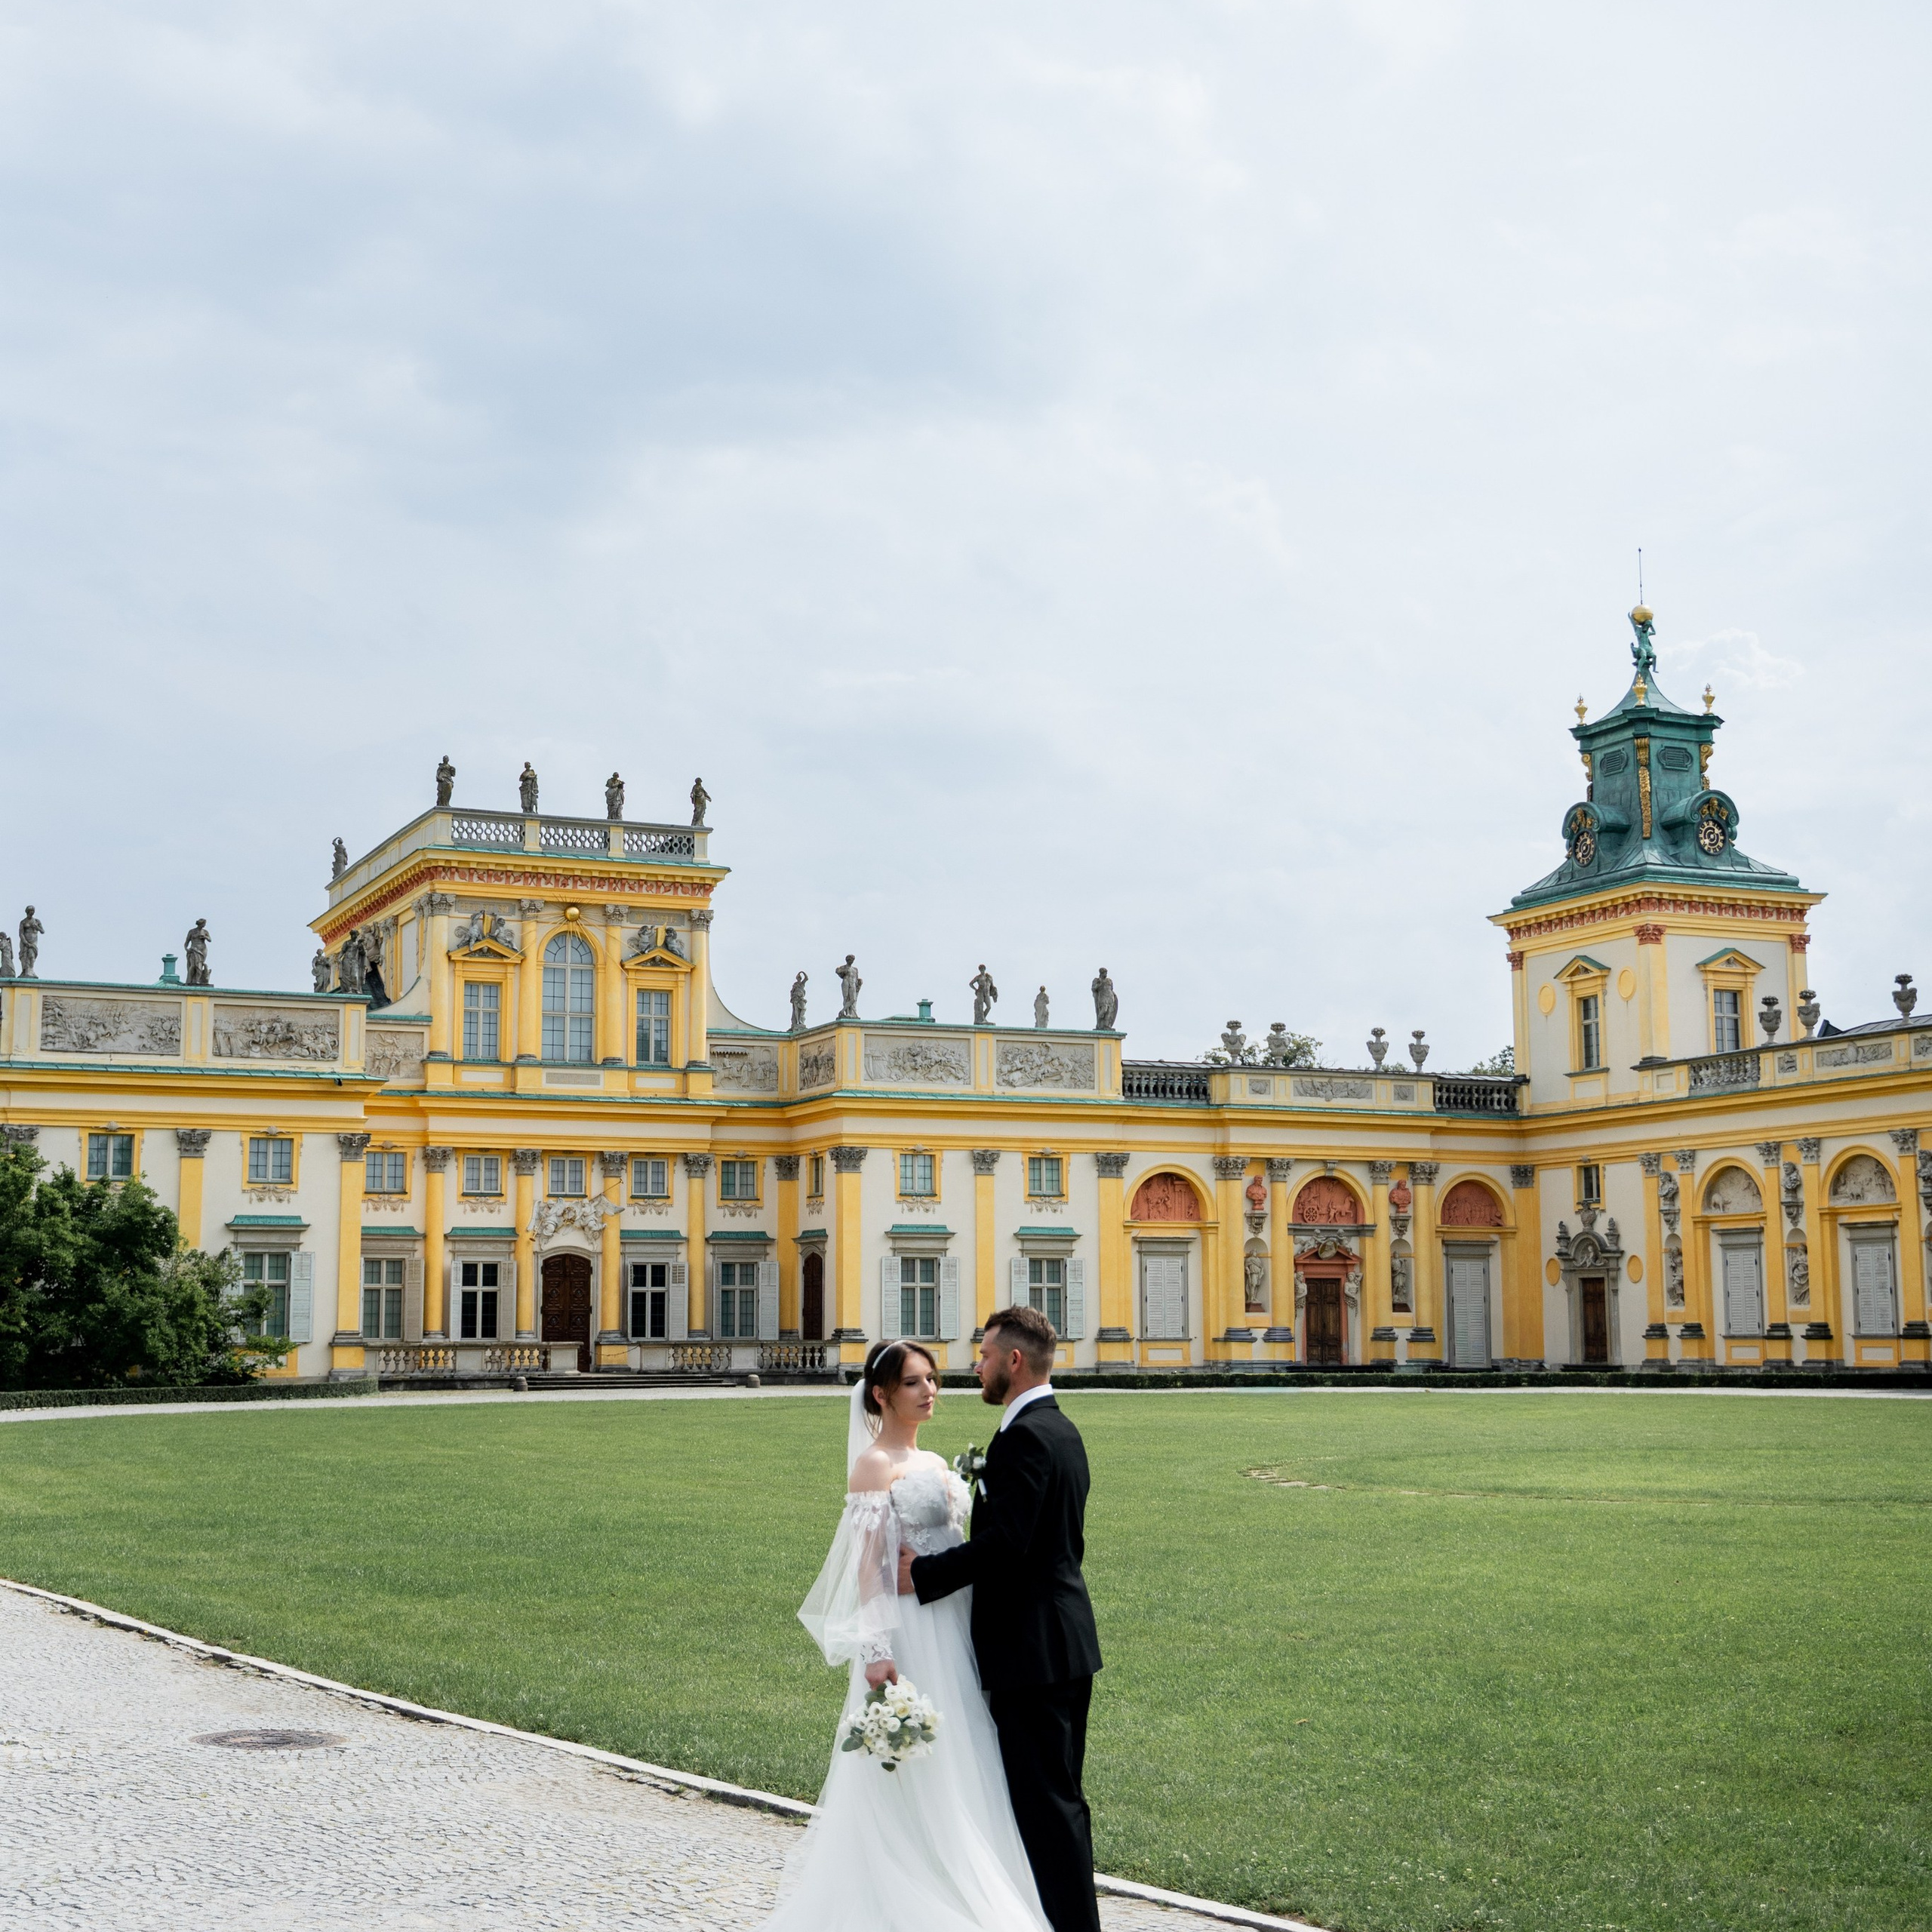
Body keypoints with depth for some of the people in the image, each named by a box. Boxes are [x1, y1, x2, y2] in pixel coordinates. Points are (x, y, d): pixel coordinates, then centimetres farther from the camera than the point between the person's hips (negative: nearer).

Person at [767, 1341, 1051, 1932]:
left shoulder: (934, 1463, 14)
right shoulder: (874, 1464, -9)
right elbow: (867, 1562, -15)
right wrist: (876, 1651, -22)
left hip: (951, 1634, 8)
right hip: (907, 1634, -8)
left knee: (952, 1780, 11)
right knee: (907, 1789, -4)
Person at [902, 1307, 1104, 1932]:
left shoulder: (1023, 1437, -18)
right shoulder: (1061, 1429, 14)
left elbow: (1005, 1541, -25)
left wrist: (923, 1574, -18)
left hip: (1032, 1647, -10)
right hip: (1066, 1640, 11)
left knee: (1045, 1803, -4)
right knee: (1060, 1796, 17)